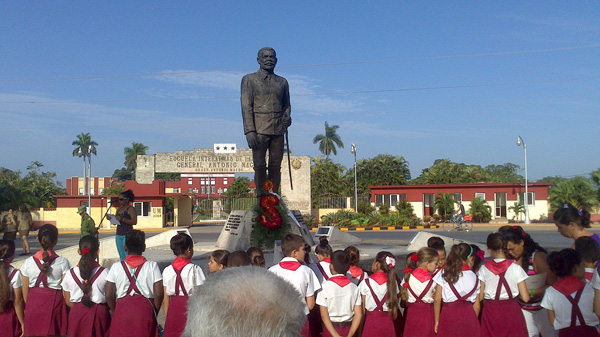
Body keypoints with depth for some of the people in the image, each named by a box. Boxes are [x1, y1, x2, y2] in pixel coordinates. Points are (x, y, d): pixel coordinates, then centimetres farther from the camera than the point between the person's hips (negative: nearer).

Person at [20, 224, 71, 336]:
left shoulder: (28, 262, -4)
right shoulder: (62, 262, -10)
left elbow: (25, 290, 3)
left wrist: (28, 306, 17)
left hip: (33, 303, 2)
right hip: (55, 302, -2)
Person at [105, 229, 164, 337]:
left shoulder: (116, 267, 1)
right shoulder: (152, 266, -2)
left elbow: (109, 295, -2)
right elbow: (159, 294, -6)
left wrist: (116, 312, 14)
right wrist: (154, 314, 7)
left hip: (122, 311, 1)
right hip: (145, 311, -1)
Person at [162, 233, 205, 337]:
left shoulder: (167, 270, 3)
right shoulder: (195, 270, -9)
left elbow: (166, 299, 7)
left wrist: (168, 317, 17)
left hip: (173, 309, 4)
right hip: (190, 308, -4)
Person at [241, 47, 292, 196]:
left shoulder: (282, 82, 19)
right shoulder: (249, 79, 7)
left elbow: (286, 104, 27)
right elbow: (246, 107, -1)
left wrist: (287, 115, 2)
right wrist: (249, 131, -12)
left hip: (278, 129, 3)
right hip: (259, 129, -3)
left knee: (276, 166, 0)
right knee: (259, 165, -7)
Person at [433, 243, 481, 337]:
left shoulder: (443, 274, 0)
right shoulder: (474, 277, 6)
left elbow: (437, 300, -1)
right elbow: (476, 306, 8)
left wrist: (437, 321, 7)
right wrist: (473, 321, 21)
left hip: (449, 315, -1)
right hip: (469, 315, 2)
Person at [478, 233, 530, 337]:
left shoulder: (484, 269, -5)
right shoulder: (516, 268, -8)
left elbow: (480, 297, -3)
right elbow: (525, 298, -8)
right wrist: (515, 292, 11)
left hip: (491, 311, 1)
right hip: (511, 310, -1)